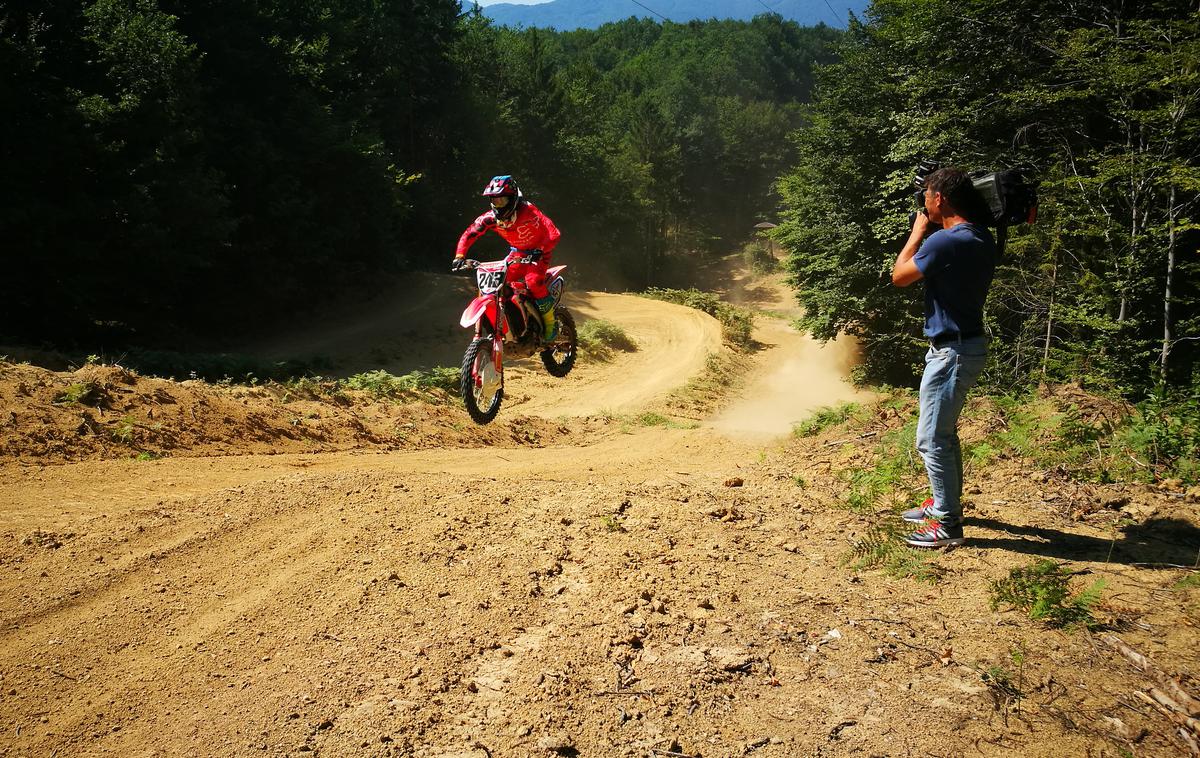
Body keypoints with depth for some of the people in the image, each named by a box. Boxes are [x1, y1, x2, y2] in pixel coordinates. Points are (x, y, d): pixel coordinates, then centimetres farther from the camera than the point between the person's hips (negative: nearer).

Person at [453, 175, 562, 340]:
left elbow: (553, 234, -34)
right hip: (517, 253, 6)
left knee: (533, 281, -31)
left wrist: (539, 252, -48)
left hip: (537, 252, -6)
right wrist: (459, 257, -23)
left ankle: (550, 322, -12)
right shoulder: (490, 217, -13)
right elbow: (469, 234, -8)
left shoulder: (527, 211, -28)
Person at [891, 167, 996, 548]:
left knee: (932, 439, -3)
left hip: (952, 351, -10)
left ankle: (947, 524, 4)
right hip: (968, 343, 10)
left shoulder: (944, 242, -23)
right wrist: (928, 232, 10)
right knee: (944, 432, 21)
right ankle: (944, 503, 34)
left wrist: (918, 231, 1)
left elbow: (899, 276, -9)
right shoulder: (982, 238, 5)